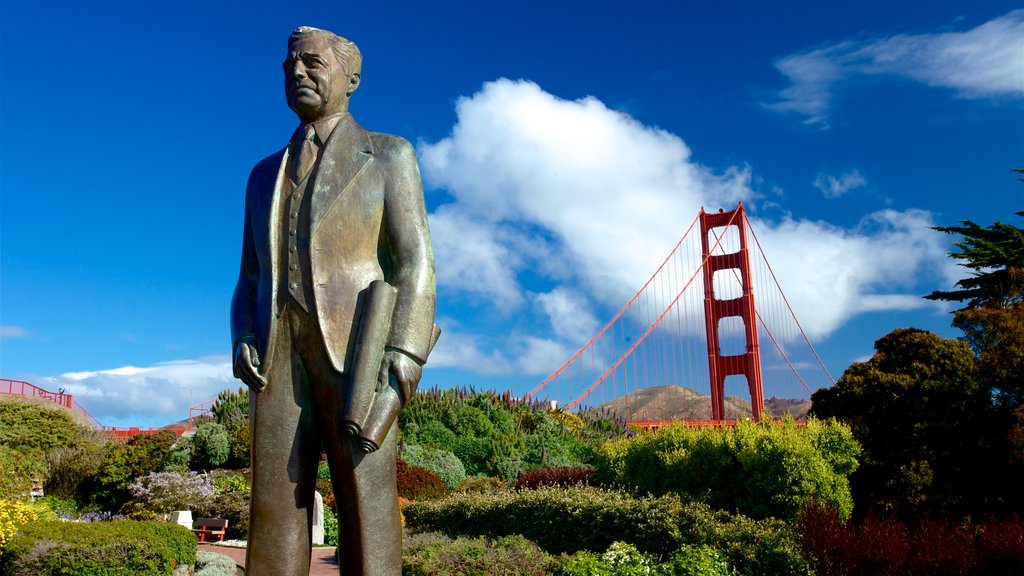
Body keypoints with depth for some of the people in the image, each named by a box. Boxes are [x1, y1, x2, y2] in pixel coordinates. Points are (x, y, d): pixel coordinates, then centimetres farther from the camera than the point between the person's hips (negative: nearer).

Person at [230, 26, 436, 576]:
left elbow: (414, 261, -2)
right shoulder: (265, 173, 24)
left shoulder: (389, 155, 10)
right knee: (275, 504, -5)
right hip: (279, 354, 4)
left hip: (357, 350, -4)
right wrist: (243, 338, -1)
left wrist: (406, 350, -17)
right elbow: (251, 278, 20)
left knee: (366, 504, -10)